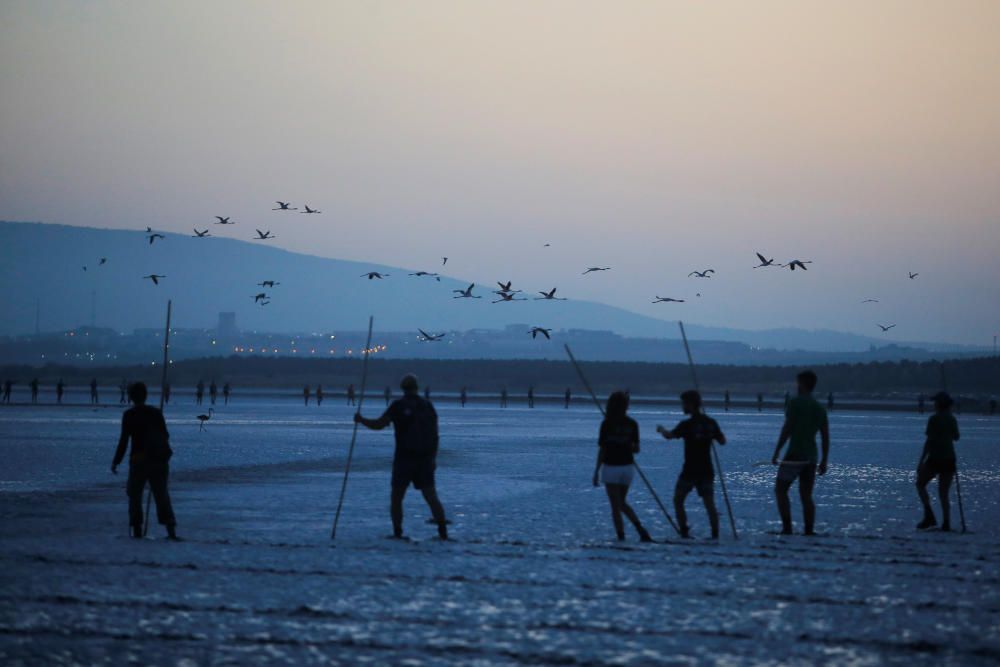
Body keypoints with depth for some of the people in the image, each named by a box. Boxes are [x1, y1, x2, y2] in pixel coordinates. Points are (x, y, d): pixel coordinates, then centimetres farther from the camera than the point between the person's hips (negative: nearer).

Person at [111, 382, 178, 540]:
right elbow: (166, 436, 13)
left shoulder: (129, 415, -5)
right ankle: (171, 528, -3)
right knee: (162, 494, 7)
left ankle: (136, 528, 2)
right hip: (160, 460, 4)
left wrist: (116, 461, -2)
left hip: (139, 459, -3)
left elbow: (124, 440, -8)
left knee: (134, 493, 9)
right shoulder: (156, 413, 7)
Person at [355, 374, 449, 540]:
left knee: (396, 497, 6)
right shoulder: (427, 406, 7)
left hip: (404, 458, -3)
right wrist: (433, 457, 13)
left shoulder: (398, 406, -4)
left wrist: (361, 420, 9)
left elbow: (379, 424, -7)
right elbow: (435, 435, 7)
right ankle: (443, 531, -7)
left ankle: (397, 533, 0)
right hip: (425, 459, 3)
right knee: (431, 496, 3)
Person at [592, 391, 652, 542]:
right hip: (628, 467, 4)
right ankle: (640, 529, 2)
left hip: (611, 467, -4)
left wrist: (596, 471, -4)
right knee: (622, 503, 19)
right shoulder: (632, 424, 0)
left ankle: (621, 538, 0)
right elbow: (636, 449, 3)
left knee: (615, 506, 3)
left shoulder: (607, 424, -11)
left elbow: (602, 450, -10)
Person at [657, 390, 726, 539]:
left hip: (690, 471, -5)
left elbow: (669, 435, -21)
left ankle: (684, 532, 2)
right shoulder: (711, 423, 3)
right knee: (709, 503, 5)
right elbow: (722, 441, 12)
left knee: (678, 500, 10)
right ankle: (715, 534, -4)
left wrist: (661, 429, 0)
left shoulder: (687, 425, -14)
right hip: (707, 471, 5)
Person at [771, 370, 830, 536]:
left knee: (780, 490, 3)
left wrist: (776, 452, -11)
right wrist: (824, 461, 17)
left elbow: (787, 428, -14)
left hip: (794, 455, -6)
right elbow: (826, 437, 12)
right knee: (806, 496, 10)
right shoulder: (820, 408, 12)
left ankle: (787, 527, -9)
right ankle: (809, 530, 3)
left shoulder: (795, 402, -7)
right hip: (811, 457, 6)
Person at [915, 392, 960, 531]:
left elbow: (929, 441, -13)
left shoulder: (934, 419, -10)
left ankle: (929, 516, -4)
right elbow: (956, 437, 22)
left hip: (935, 458, -5)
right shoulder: (952, 419, 8)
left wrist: (921, 461, -11)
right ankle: (946, 523, 1)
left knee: (920, 484, 12)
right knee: (944, 493, 11)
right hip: (949, 459, 5)